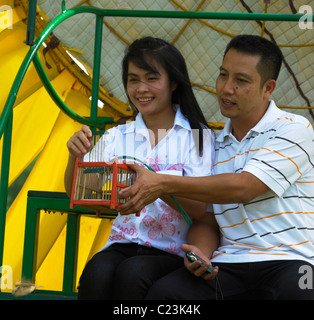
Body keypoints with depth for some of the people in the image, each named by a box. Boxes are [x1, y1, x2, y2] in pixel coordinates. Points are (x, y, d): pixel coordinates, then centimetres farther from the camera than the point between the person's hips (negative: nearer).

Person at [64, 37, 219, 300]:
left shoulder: (198, 136, 3)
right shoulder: (117, 136, 14)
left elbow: (200, 210, -8)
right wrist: (75, 157, -12)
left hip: (172, 252, -3)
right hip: (123, 245, 3)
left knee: (132, 273, -34)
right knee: (97, 273, -31)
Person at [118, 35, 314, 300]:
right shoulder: (214, 146, 19)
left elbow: (243, 187, -11)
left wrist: (164, 184, -13)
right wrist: (200, 253, -7)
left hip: (288, 261, -3)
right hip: (229, 265, 3)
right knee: (165, 290, -26)